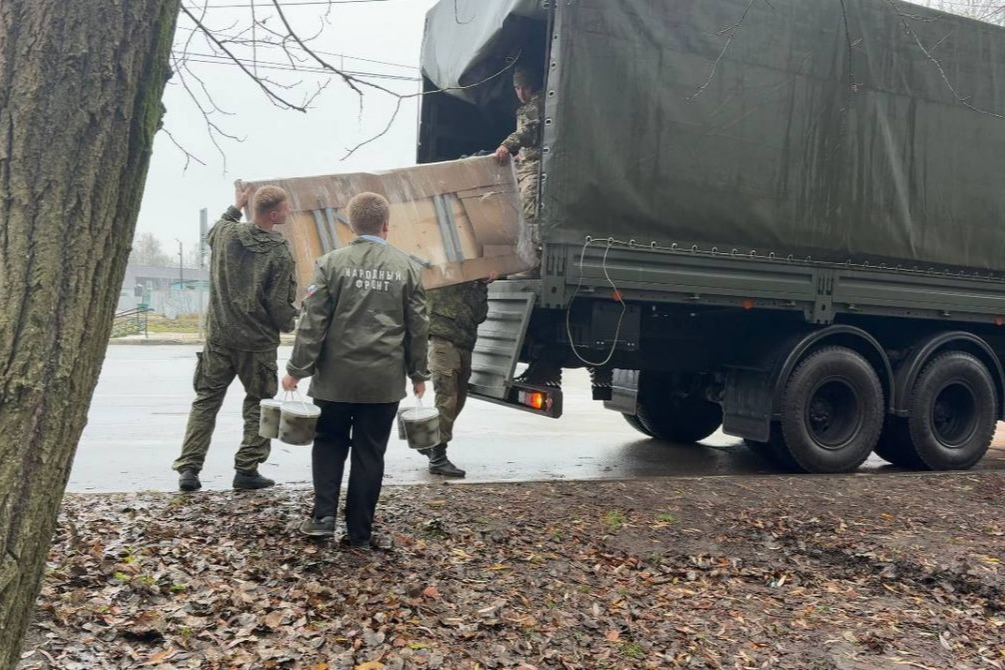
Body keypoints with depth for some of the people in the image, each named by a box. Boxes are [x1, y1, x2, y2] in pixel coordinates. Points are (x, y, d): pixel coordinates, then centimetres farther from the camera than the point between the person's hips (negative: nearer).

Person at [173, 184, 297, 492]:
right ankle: (247, 469, 12)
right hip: (257, 343, -4)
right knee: (259, 404, 12)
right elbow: (280, 306, -14)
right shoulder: (280, 254, -16)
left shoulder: (225, 232, -2)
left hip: (218, 337, 4)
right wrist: (288, 325, 7)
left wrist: (234, 208, 36)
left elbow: (212, 234, 25)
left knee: (206, 400, 13)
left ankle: (188, 468, 10)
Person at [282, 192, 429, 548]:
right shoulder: (406, 267, 1)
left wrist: (297, 369, 0)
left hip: (337, 374, -1)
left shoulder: (332, 262, -4)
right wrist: (418, 373, 14)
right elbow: (418, 327, 5)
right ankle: (360, 531, 14)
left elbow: (313, 321, -7)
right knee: (369, 452, 9)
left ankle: (323, 515, 8)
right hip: (385, 378, 1)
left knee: (329, 442, 18)